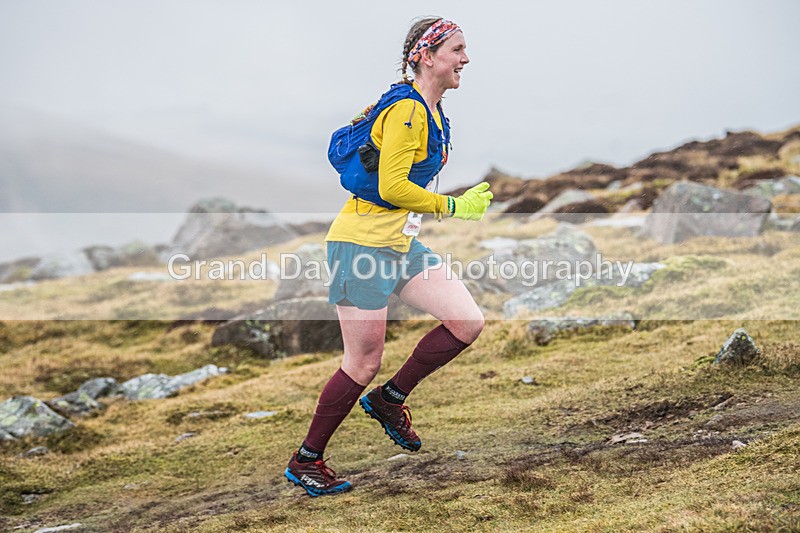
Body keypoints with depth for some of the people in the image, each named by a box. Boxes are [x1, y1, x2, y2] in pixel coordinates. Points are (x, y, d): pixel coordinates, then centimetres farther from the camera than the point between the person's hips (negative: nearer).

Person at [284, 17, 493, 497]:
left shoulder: (432, 111, 13)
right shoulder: (406, 109, -17)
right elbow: (391, 186, -22)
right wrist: (454, 207, -16)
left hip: (402, 243, 9)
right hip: (364, 242, -9)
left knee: (469, 323, -1)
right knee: (364, 363, -4)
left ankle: (390, 399, 17)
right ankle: (306, 462, 13)